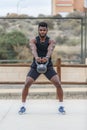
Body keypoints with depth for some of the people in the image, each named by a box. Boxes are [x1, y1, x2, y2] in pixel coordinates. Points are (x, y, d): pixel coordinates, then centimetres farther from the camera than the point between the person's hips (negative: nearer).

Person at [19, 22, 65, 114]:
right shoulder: (33, 41, -8)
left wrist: (47, 58, -54)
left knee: (58, 84, -16)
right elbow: (33, 50, -30)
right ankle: (23, 106, 1)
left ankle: (61, 106, 0)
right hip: (35, 66, 0)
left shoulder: (51, 41, -8)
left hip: (48, 66, 0)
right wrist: (36, 57, -54)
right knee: (27, 84, -16)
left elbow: (50, 50, -30)